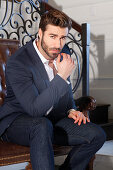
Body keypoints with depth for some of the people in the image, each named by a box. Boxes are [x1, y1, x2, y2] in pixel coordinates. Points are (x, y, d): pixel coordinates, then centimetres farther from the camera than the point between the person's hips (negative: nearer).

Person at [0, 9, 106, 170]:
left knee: (97, 135, -12)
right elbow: (35, 109, -30)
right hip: (17, 122, -6)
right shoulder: (17, 63, -22)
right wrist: (61, 76, -33)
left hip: (52, 120, 7)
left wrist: (71, 110, 1)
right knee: (42, 126, -40)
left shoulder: (63, 52, 1)